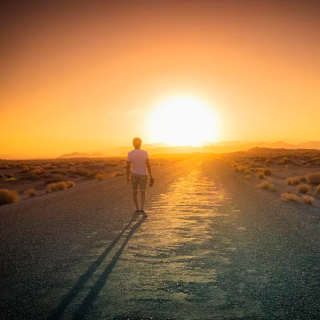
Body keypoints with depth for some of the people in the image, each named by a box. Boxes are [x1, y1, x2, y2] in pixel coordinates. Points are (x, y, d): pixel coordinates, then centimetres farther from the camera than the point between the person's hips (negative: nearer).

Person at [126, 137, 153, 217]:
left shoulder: (130, 154, -8)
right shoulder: (145, 153, -10)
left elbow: (128, 167, -6)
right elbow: (148, 165, -13)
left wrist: (127, 177, 5)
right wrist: (151, 176, -8)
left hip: (134, 174, 1)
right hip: (143, 175, -1)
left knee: (134, 192, 17)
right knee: (142, 193, -3)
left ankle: (137, 209, 18)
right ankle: (142, 210, -20)